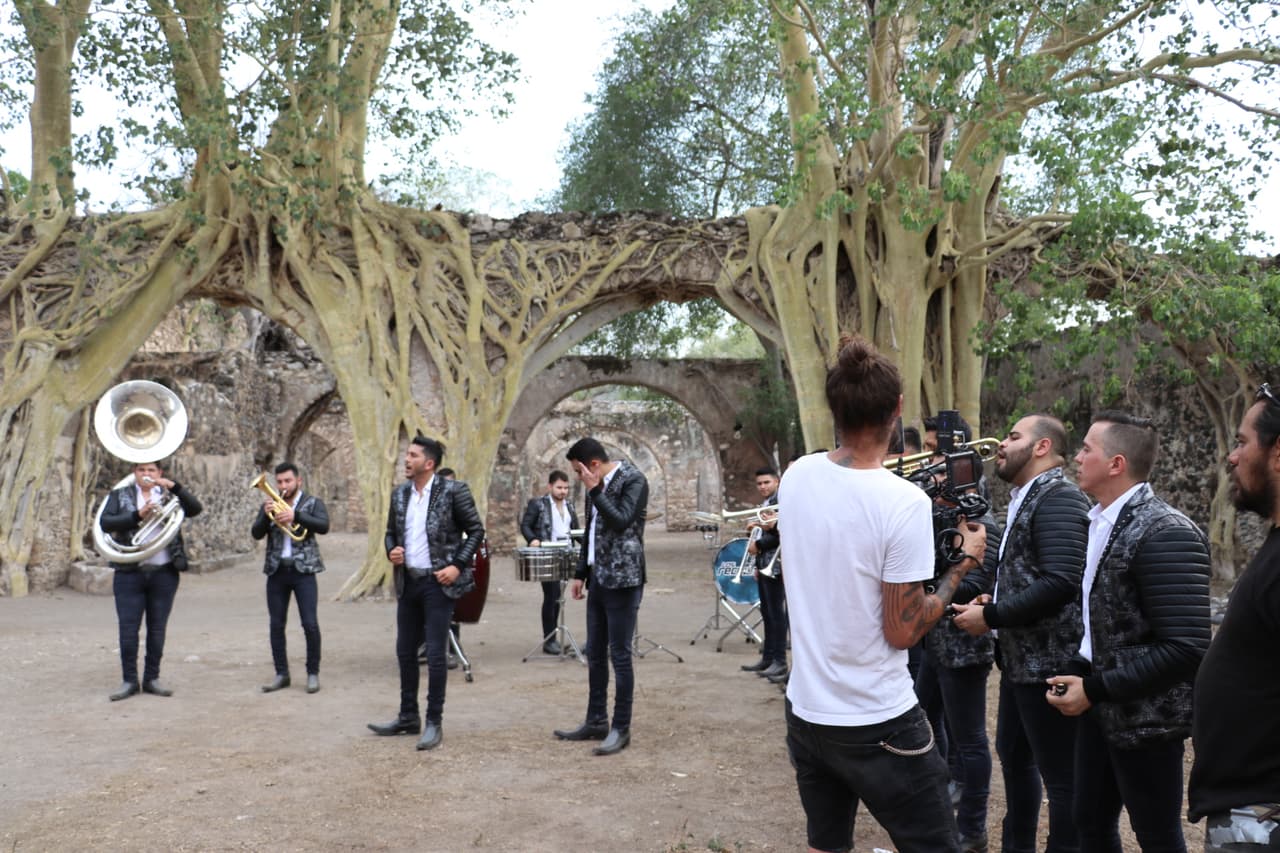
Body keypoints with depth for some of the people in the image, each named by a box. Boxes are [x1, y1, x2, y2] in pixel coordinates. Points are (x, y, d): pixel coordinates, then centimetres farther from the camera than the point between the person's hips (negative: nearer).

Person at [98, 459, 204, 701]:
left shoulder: (169, 496, 9)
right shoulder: (120, 496, 9)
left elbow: (195, 509, -8)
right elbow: (105, 522, -7)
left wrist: (174, 487, -20)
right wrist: (138, 516, -19)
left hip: (164, 572, 1)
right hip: (130, 572, 0)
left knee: (157, 628, 7)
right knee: (128, 629, 0)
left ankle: (152, 678, 17)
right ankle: (129, 680, 10)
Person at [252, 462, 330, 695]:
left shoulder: (312, 503, 3)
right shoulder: (270, 505, 11)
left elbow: (323, 526, -14)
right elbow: (256, 533, 0)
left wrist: (294, 515, -25)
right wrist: (266, 515, -18)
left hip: (303, 570, -3)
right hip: (276, 571, 3)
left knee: (310, 624, -7)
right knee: (276, 625, 6)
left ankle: (313, 673, 6)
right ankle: (281, 674, 16)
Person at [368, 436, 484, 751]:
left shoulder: (453, 490, -9)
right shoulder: (399, 493, 8)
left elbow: (475, 530, -5)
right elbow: (391, 532, 19)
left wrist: (458, 565, -13)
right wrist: (391, 552, -2)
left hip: (439, 583, -6)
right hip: (408, 582, 6)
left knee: (435, 654, -4)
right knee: (405, 652, 13)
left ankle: (434, 722, 7)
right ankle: (408, 718, 27)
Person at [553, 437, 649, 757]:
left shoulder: (633, 480, -11)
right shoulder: (598, 486, 13)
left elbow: (621, 520, -24)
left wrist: (594, 490, -19)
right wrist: (580, 573, 17)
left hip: (622, 580, -8)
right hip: (598, 579, 8)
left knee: (620, 655, -3)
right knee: (595, 655, 13)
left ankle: (621, 728, 6)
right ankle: (596, 721, 24)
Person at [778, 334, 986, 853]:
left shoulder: (796, 476, -3)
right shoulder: (904, 503, -21)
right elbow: (903, 632, -16)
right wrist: (962, 565, -3)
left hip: (804, 710, 6)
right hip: (877, 725, -6)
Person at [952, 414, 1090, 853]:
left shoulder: (1057, 498, -17)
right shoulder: (1026, 499, 14)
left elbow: (1060, 582, -28)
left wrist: (992, 617, -21)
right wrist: (996, 599, 5)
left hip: (1050, 662, -11)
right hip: (1021, 659, 11)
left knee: (1062, 775, 1)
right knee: (1013, 754, 22)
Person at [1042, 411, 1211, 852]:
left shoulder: (1165, 534, -21)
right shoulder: (1099, 522, 6)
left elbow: (1186, 648, -25)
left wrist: (1095, 689, -21)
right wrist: (1079, 671, 2)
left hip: (1145, 717, -8)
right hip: (1100, 710, 8)